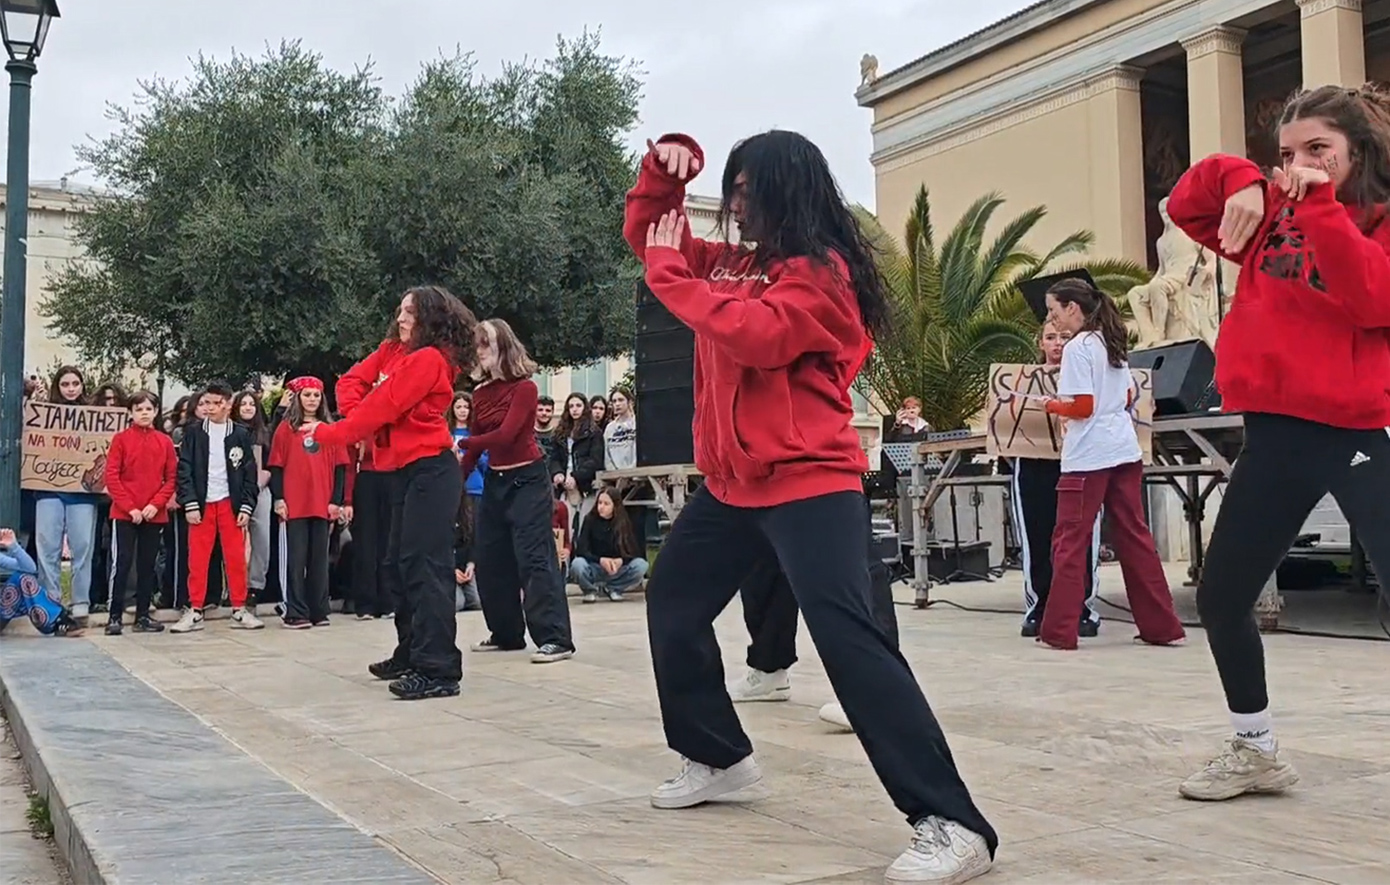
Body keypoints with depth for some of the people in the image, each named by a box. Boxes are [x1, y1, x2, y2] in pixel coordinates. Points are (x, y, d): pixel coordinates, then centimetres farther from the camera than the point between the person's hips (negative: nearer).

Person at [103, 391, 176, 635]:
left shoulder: (165, 442, 7)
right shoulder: (121, 439, 0)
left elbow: (171, 478, 5)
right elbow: (111, 476, -4)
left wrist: (156, 504, -9)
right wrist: (129, 507, -11)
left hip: (155, 514, 2)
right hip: (125, 513, -2)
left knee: (147, 565, 7)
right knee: (123, 563, -4)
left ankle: (143, 616, 13)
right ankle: (115, 616, 1)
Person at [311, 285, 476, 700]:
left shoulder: (428, 359, -14)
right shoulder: (399, 352, 16)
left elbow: (383, 405, -15)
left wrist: (327, 434, -7)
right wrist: (359, 430, -3)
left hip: (430, 470, -10)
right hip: (409, 469, 10)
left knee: (426, 565, -13)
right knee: (404, 563, 16)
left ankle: (438, 671, -14)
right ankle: (411, 655, 27)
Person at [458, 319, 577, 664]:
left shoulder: (524, 388, -12)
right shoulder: (480, 392, 8)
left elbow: (505, 435, -22)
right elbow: (478, 442, 9)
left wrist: (460, 443, -18)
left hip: (527, 479, -8)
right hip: (494, 481, 8)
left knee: (534, 558, -13)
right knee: (489, 559, 9)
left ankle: (555, 639, -13)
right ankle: (506, 633, 21)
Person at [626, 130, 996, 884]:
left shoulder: (819, 270, -11)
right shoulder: (732, 261, 13)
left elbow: (755, 336, -27)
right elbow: (646, 231, 21)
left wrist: (670, 273, -17)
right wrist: (663, 166, 2)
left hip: (808, 481, -10)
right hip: (733, 481, 10)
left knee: (845, 634, -22)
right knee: (672, 603, 21)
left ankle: (951, 824, -22)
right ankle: (717, 756, 38)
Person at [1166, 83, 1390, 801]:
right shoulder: (1272, 215, 12)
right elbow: (1186, 205, 14)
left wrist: (1321, 206, -20)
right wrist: (1240, 179, -5)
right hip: (1276, 433, 6)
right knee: (1219, 599, 13)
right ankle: (1256, 751, 32)